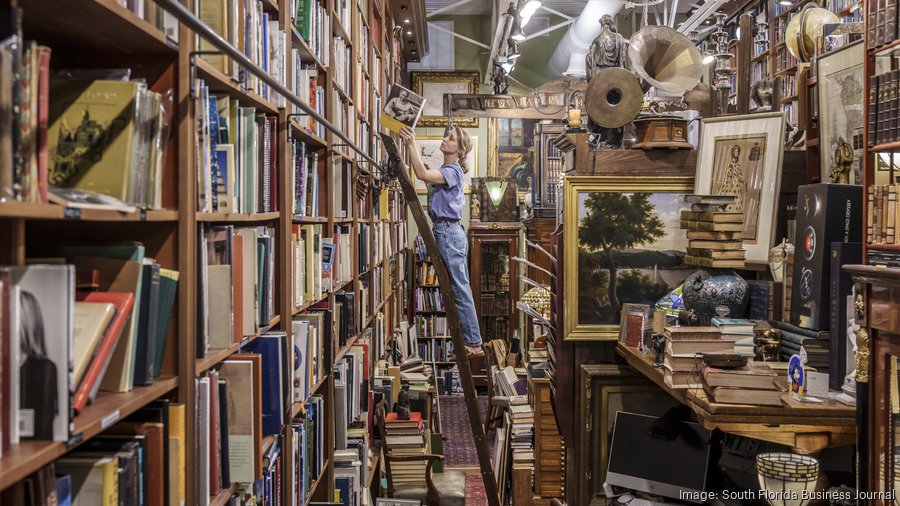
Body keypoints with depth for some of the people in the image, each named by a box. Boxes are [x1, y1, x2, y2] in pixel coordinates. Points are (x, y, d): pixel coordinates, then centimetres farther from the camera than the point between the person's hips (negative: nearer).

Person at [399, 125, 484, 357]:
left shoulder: (452, 171, -13)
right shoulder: (447, 170, 18)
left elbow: (422, 174, -27)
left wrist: (412, 144, -27)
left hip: (448, 232, -10)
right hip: (452, 232, 10)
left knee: (460, 290, -6)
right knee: (461, 289, 11)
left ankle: (474, 344, -2)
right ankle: (472, 342, 17)